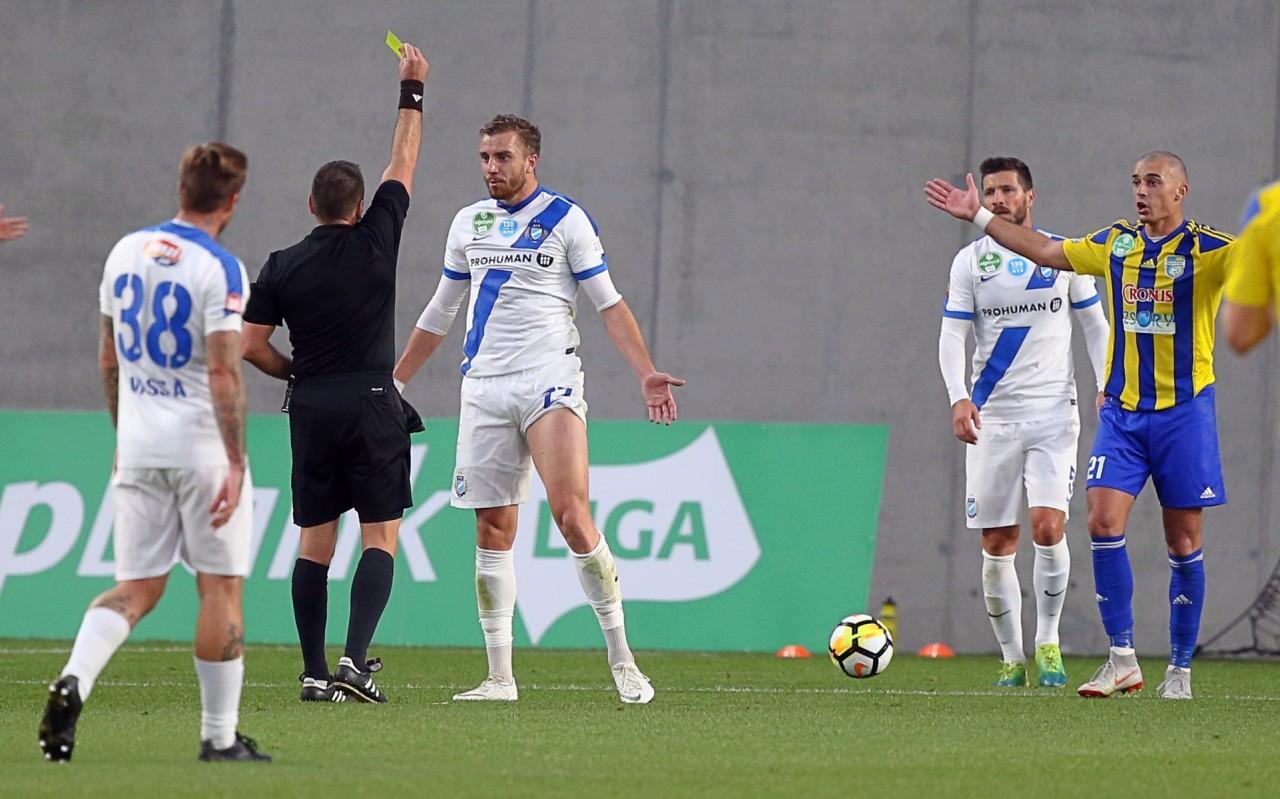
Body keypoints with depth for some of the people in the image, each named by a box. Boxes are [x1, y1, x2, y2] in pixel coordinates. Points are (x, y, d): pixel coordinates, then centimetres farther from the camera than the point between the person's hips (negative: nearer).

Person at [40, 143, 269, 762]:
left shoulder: (126, 252, 7)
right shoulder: (220, 270, -12)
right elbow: (222, 373, -19)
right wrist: (235, 463, -18)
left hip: (138, 450, 5)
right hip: (203, 448, -5)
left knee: (137, 586, 9)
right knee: (221, 588, 4)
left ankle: (74, 681, -16)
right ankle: (220, 736, 8)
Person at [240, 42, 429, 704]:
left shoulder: (282, 269, 1)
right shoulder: (375, 241, -3)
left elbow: (249, 345, 1)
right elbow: (403, 163, 7)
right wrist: (412, 90, 17)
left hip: (311, 408, 3)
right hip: (371, 404, -3)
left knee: (314, 542, 6)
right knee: (380, 538, -2)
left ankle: (314, 673, 3)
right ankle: (355, 657, -19)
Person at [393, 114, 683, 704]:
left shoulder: (566, 219, 0)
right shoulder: (468, 223, 14)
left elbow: (608, 304, 0)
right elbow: (440, 312, 25)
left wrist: (646, 374, -12)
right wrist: (393, 381, 26)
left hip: (550, 382, -5)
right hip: (484, 385, 5)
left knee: (572, 515, -16)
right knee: (493, 529, 2)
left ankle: (622, 660, -9)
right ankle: (500, 677, 5)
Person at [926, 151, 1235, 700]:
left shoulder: (1206, 250, -5)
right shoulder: (1115, 244, 9)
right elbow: (1047, 251, 19)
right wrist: (979, 217, 21)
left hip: (1184, 409, -3)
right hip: (1122, 408, 3)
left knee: (1183, 541, 0)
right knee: (1104, 520, -12)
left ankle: (1180, 669, 10)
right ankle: (1122, 659, -6)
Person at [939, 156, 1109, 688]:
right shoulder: (971, 261, 4)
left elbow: (1094, 324, 12)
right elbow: (952, 336, -1)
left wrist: (1106, 386, -1)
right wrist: (958, 397, -17)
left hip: (1053, 413, -1)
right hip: (991, 417, 1)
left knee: (1047, 527, -16)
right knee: (997, 546, 0)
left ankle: (1047, 640, 1)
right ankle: (1011, 658, 12)